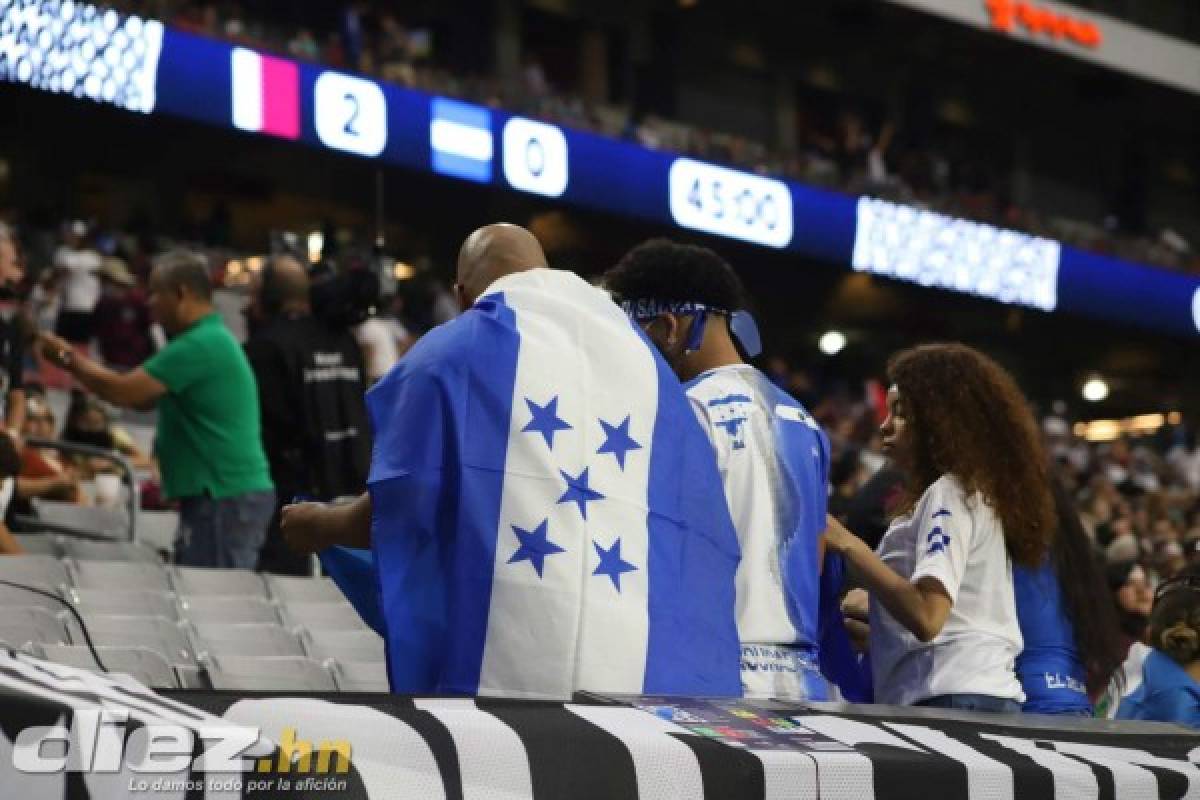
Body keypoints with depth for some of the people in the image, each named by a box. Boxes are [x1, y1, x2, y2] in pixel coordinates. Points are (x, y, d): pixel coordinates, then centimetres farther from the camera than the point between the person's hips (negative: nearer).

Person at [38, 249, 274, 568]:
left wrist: (69, 359, -1)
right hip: (229, 496, 10)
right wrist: (74, 361, 17)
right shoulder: (211, 339, 18)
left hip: (225, 500, -10)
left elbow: (123, 392, -16)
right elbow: (144, 397, 22)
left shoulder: (201, 345, -16)